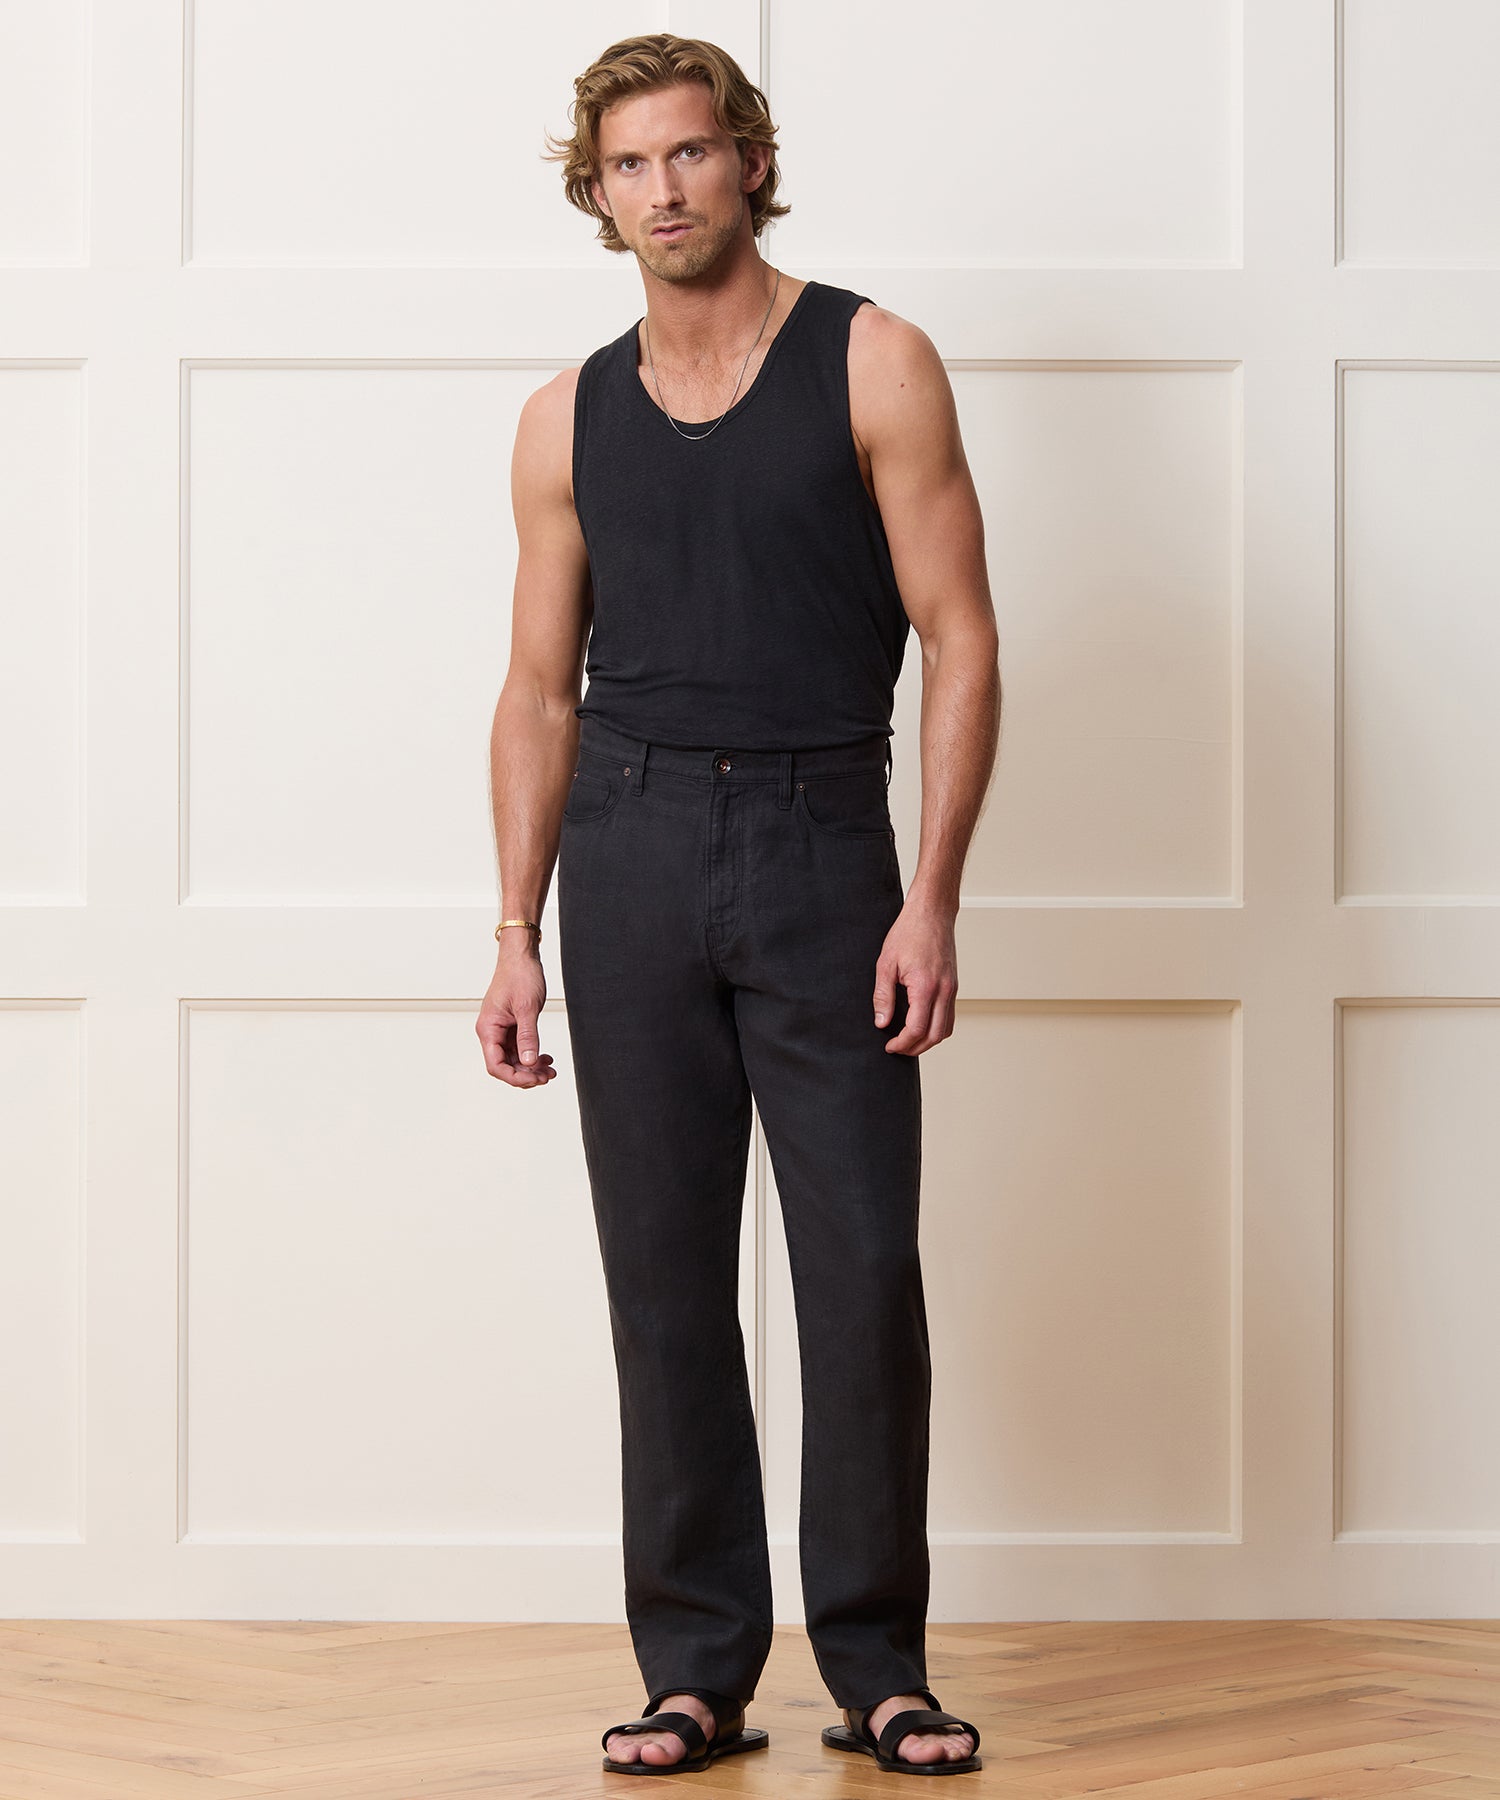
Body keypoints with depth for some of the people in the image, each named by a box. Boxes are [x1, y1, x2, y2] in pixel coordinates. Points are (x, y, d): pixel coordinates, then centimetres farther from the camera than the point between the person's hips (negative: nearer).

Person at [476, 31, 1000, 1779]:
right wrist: (518, 937, 6)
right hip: (631, 850, 3)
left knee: (863, 1269, -5)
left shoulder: (873, 367, 1)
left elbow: (959, 646, -2)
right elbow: (542, 686, 14)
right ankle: (696, 1672, 9)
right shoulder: (572, 419, 11)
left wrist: (931, 899, -10)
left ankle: (879, 1669, 6)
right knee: (664, 1275, 2)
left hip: (820, 846, -2)